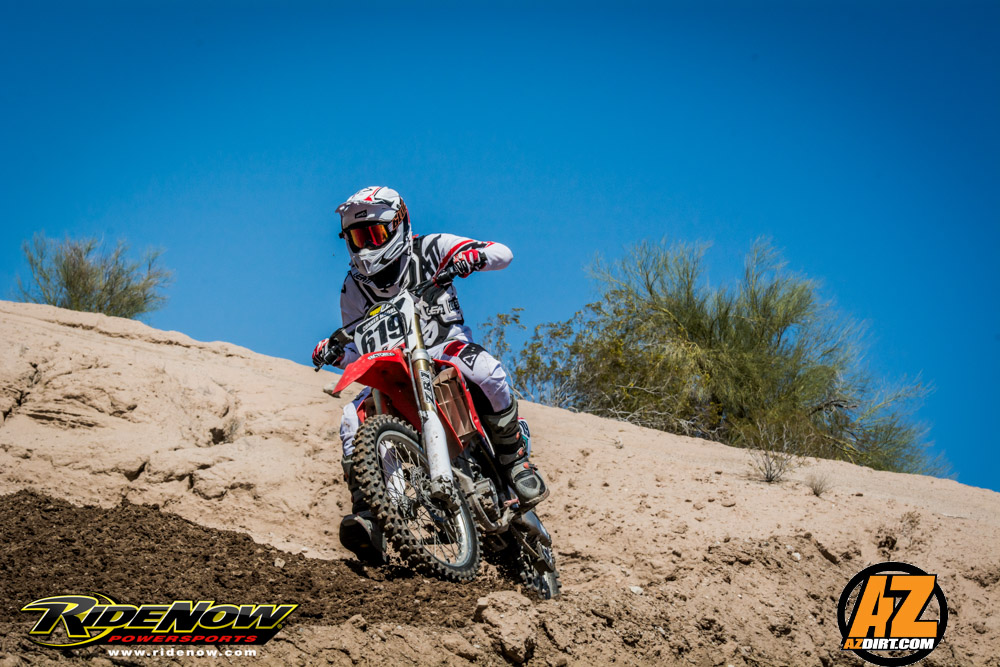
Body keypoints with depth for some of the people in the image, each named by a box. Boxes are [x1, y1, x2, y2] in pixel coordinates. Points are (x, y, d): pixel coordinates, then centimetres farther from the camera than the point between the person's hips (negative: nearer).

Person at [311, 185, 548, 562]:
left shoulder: (429, 250, 0)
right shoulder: (354, 287, 11)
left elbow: (503, 254, -5)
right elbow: (358, 353, 13)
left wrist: (471, 256, -27)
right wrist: (334, 354, -10)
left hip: (446, 348, -3)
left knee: (485, 370, -37)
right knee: (353, 420, -24)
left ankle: (516, 460, -20)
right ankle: (366, 513, -24)